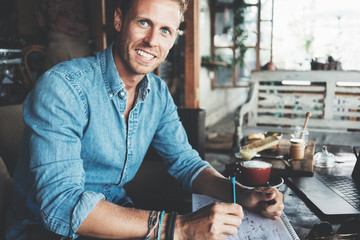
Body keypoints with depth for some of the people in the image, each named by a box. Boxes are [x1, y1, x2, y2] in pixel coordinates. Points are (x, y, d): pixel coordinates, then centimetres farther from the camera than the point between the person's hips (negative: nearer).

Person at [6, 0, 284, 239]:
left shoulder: (158, 93, -1)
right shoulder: (63, 87, -23)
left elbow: (185, 161, 5)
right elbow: (61, 204, -31)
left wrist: (242, 195, -14)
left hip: (118, 213, 6)